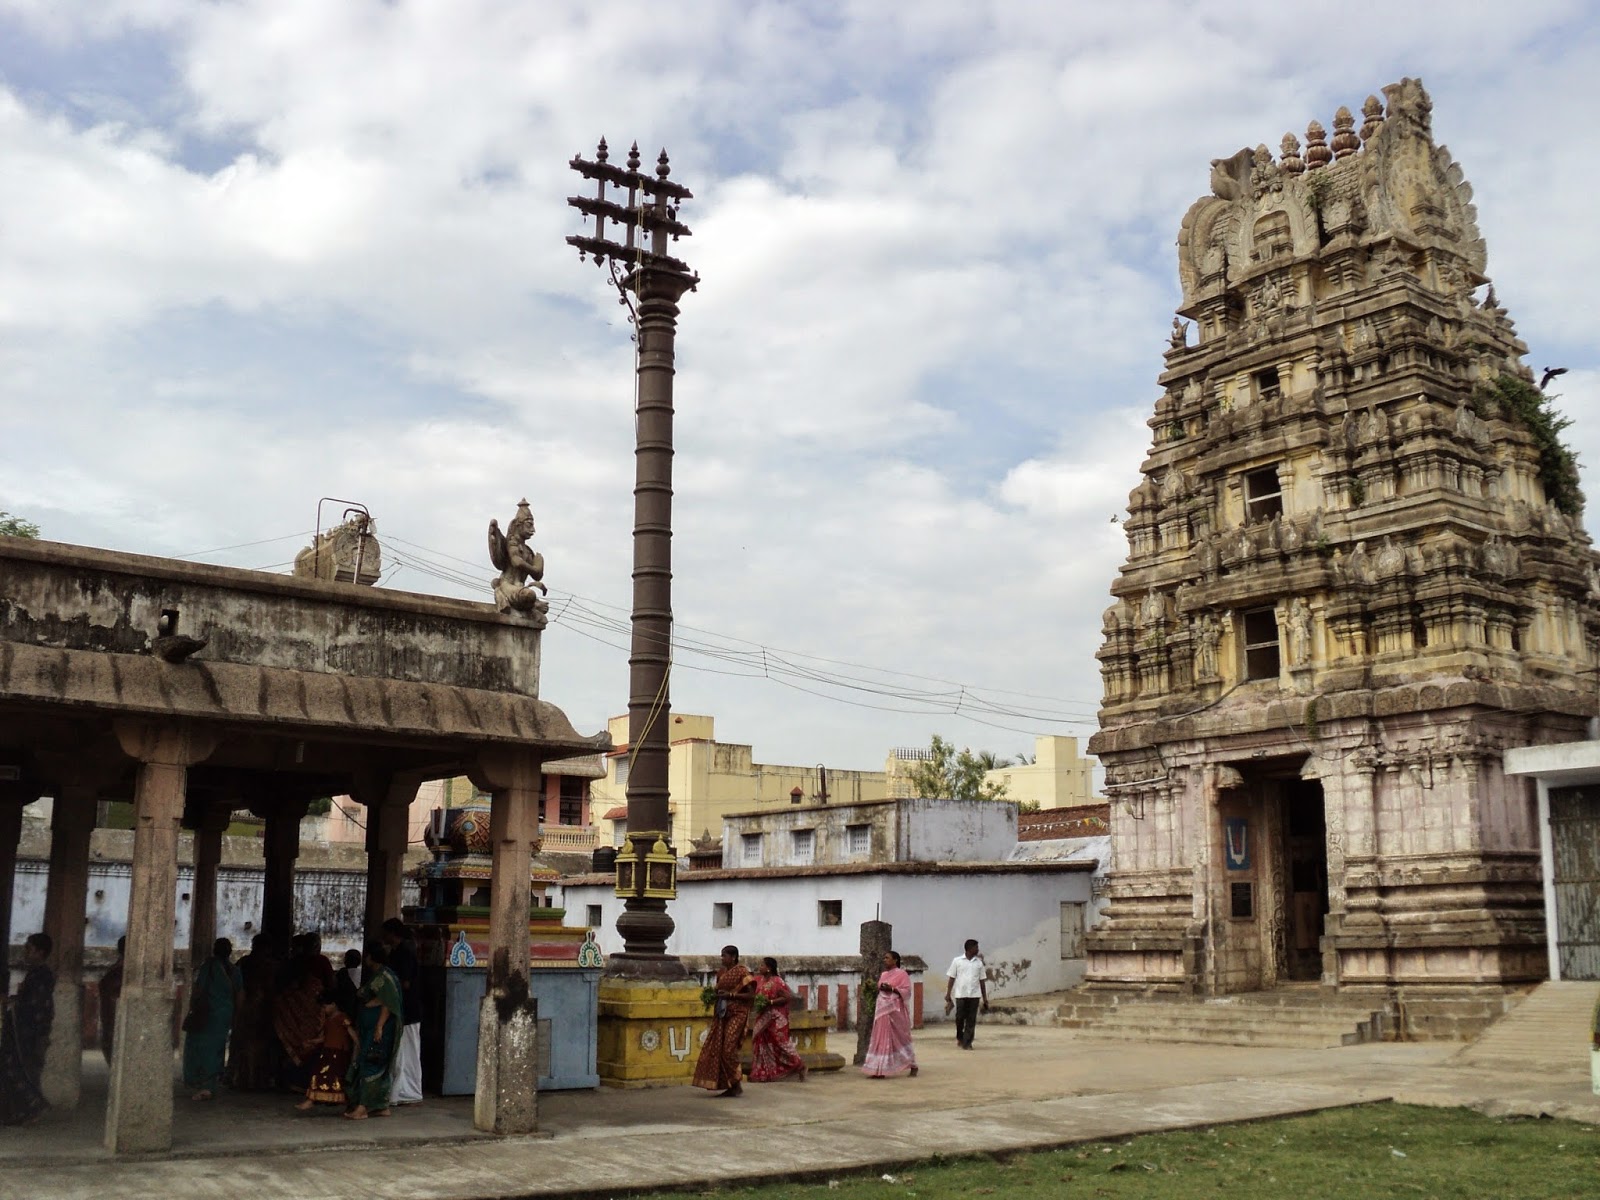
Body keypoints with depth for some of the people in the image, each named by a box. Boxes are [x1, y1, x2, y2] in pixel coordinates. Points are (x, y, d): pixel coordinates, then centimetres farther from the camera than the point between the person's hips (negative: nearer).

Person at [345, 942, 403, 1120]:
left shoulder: (384, 976, -14)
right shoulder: (375, 975, 17)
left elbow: (388, 1004, -20)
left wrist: (379, 1026, -25)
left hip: (378, 1029, -10)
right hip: (370, 1028, 10)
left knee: (370, 1065, -11)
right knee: (380, 1067, 10)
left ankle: (362, 1108, -12)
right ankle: (382, 1107, 13)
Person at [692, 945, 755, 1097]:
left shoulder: (741, 972, -9)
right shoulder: (721, 973, 12)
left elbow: (751, 994, -13)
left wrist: (731, 995, -18)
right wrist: (714, 994, 1)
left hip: (736, 1015, -8)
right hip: (722, 1015, 8)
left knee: (729, 1050, -11)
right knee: (717, 1049, 3)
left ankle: (737, 1085, 1)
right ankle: (729, 1086, 9)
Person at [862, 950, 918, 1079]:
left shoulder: (901, 974, -6)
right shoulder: (883, 974, 15)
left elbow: (906, 990, -13)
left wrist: (891, 988, -22)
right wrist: (876, 1001, 7)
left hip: (895, 1011, -7)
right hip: (882, 1010, 7)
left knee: (900, 1038, 2)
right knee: (881, 1038, 2)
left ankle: (913, 1066, 16)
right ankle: (879, 1070, 1)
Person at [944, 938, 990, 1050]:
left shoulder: (979, 963, 10)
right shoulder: (957, 961, 3)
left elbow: (981, 981, 12)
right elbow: (951, 978, 4)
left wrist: (985, 998, 9)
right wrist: (948, 995, -3)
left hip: (974, 995, 2)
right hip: (960, 994, -2)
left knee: (971, 1020, -2)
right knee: (960, 1017, 1)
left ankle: (967, 1043, 3)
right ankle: (959, 1037, 26)